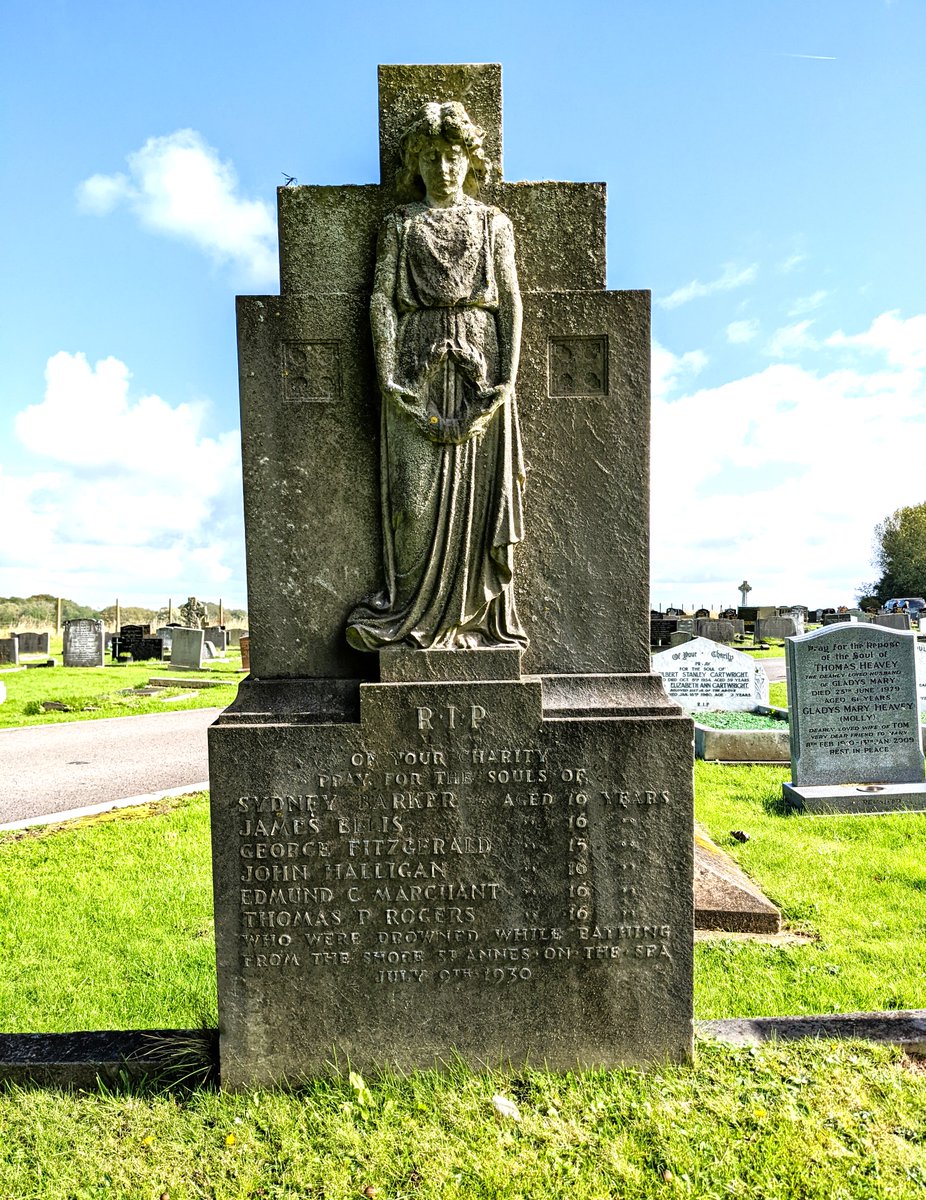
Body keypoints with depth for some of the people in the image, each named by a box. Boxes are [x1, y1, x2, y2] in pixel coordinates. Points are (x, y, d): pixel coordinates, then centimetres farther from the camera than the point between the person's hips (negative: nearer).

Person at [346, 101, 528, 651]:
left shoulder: (493, 222, 15)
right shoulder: (400, 224, 14)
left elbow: (511, 300, 7)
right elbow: (382, 299, 5)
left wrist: (509, 375, -6)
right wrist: (388, 375, -8)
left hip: (479, 361, 1)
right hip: (418, 364, 0)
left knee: (477, 488, -3)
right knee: (418, 489, -7)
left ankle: (469, 615, 6)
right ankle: (413, 614, 4)